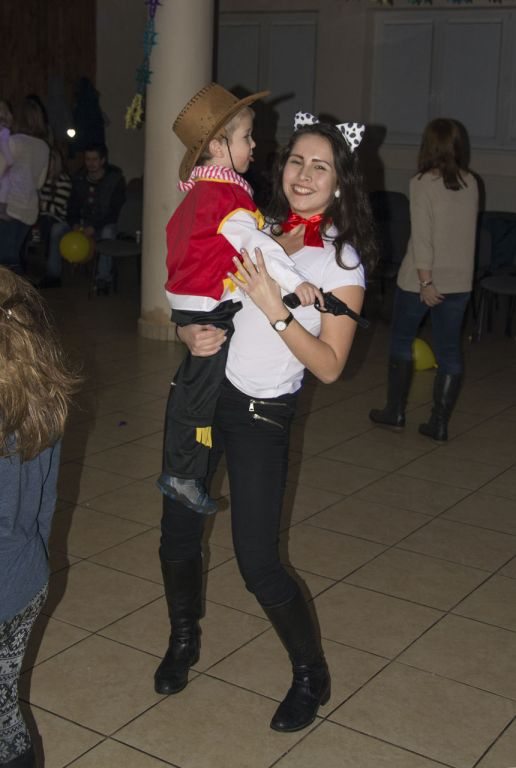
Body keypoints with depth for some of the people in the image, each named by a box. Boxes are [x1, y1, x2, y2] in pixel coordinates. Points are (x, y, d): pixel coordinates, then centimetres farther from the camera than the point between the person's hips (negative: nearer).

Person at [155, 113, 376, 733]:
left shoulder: (343, 262, -8)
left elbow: (329, 365, -13)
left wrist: (274, 310, -23)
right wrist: (192, 333, -11)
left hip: (263, 414, -4)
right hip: (202, 387, 5)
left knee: (258, 564, -4)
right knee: (177, 531, 11)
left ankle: (311, 677, 21)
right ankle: (184, 641, 40)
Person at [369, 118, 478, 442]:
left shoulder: (423, 183, -13)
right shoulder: (471, 184, 3)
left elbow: (422, 237, -18)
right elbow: (466, 229, 10)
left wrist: (425, 282, -18)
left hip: (422, 279, -4)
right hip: (460, 280, 4)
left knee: (401, 340, 15)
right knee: (449, 350, 8)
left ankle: (395, 412, 21)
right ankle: (440, 423, 10)